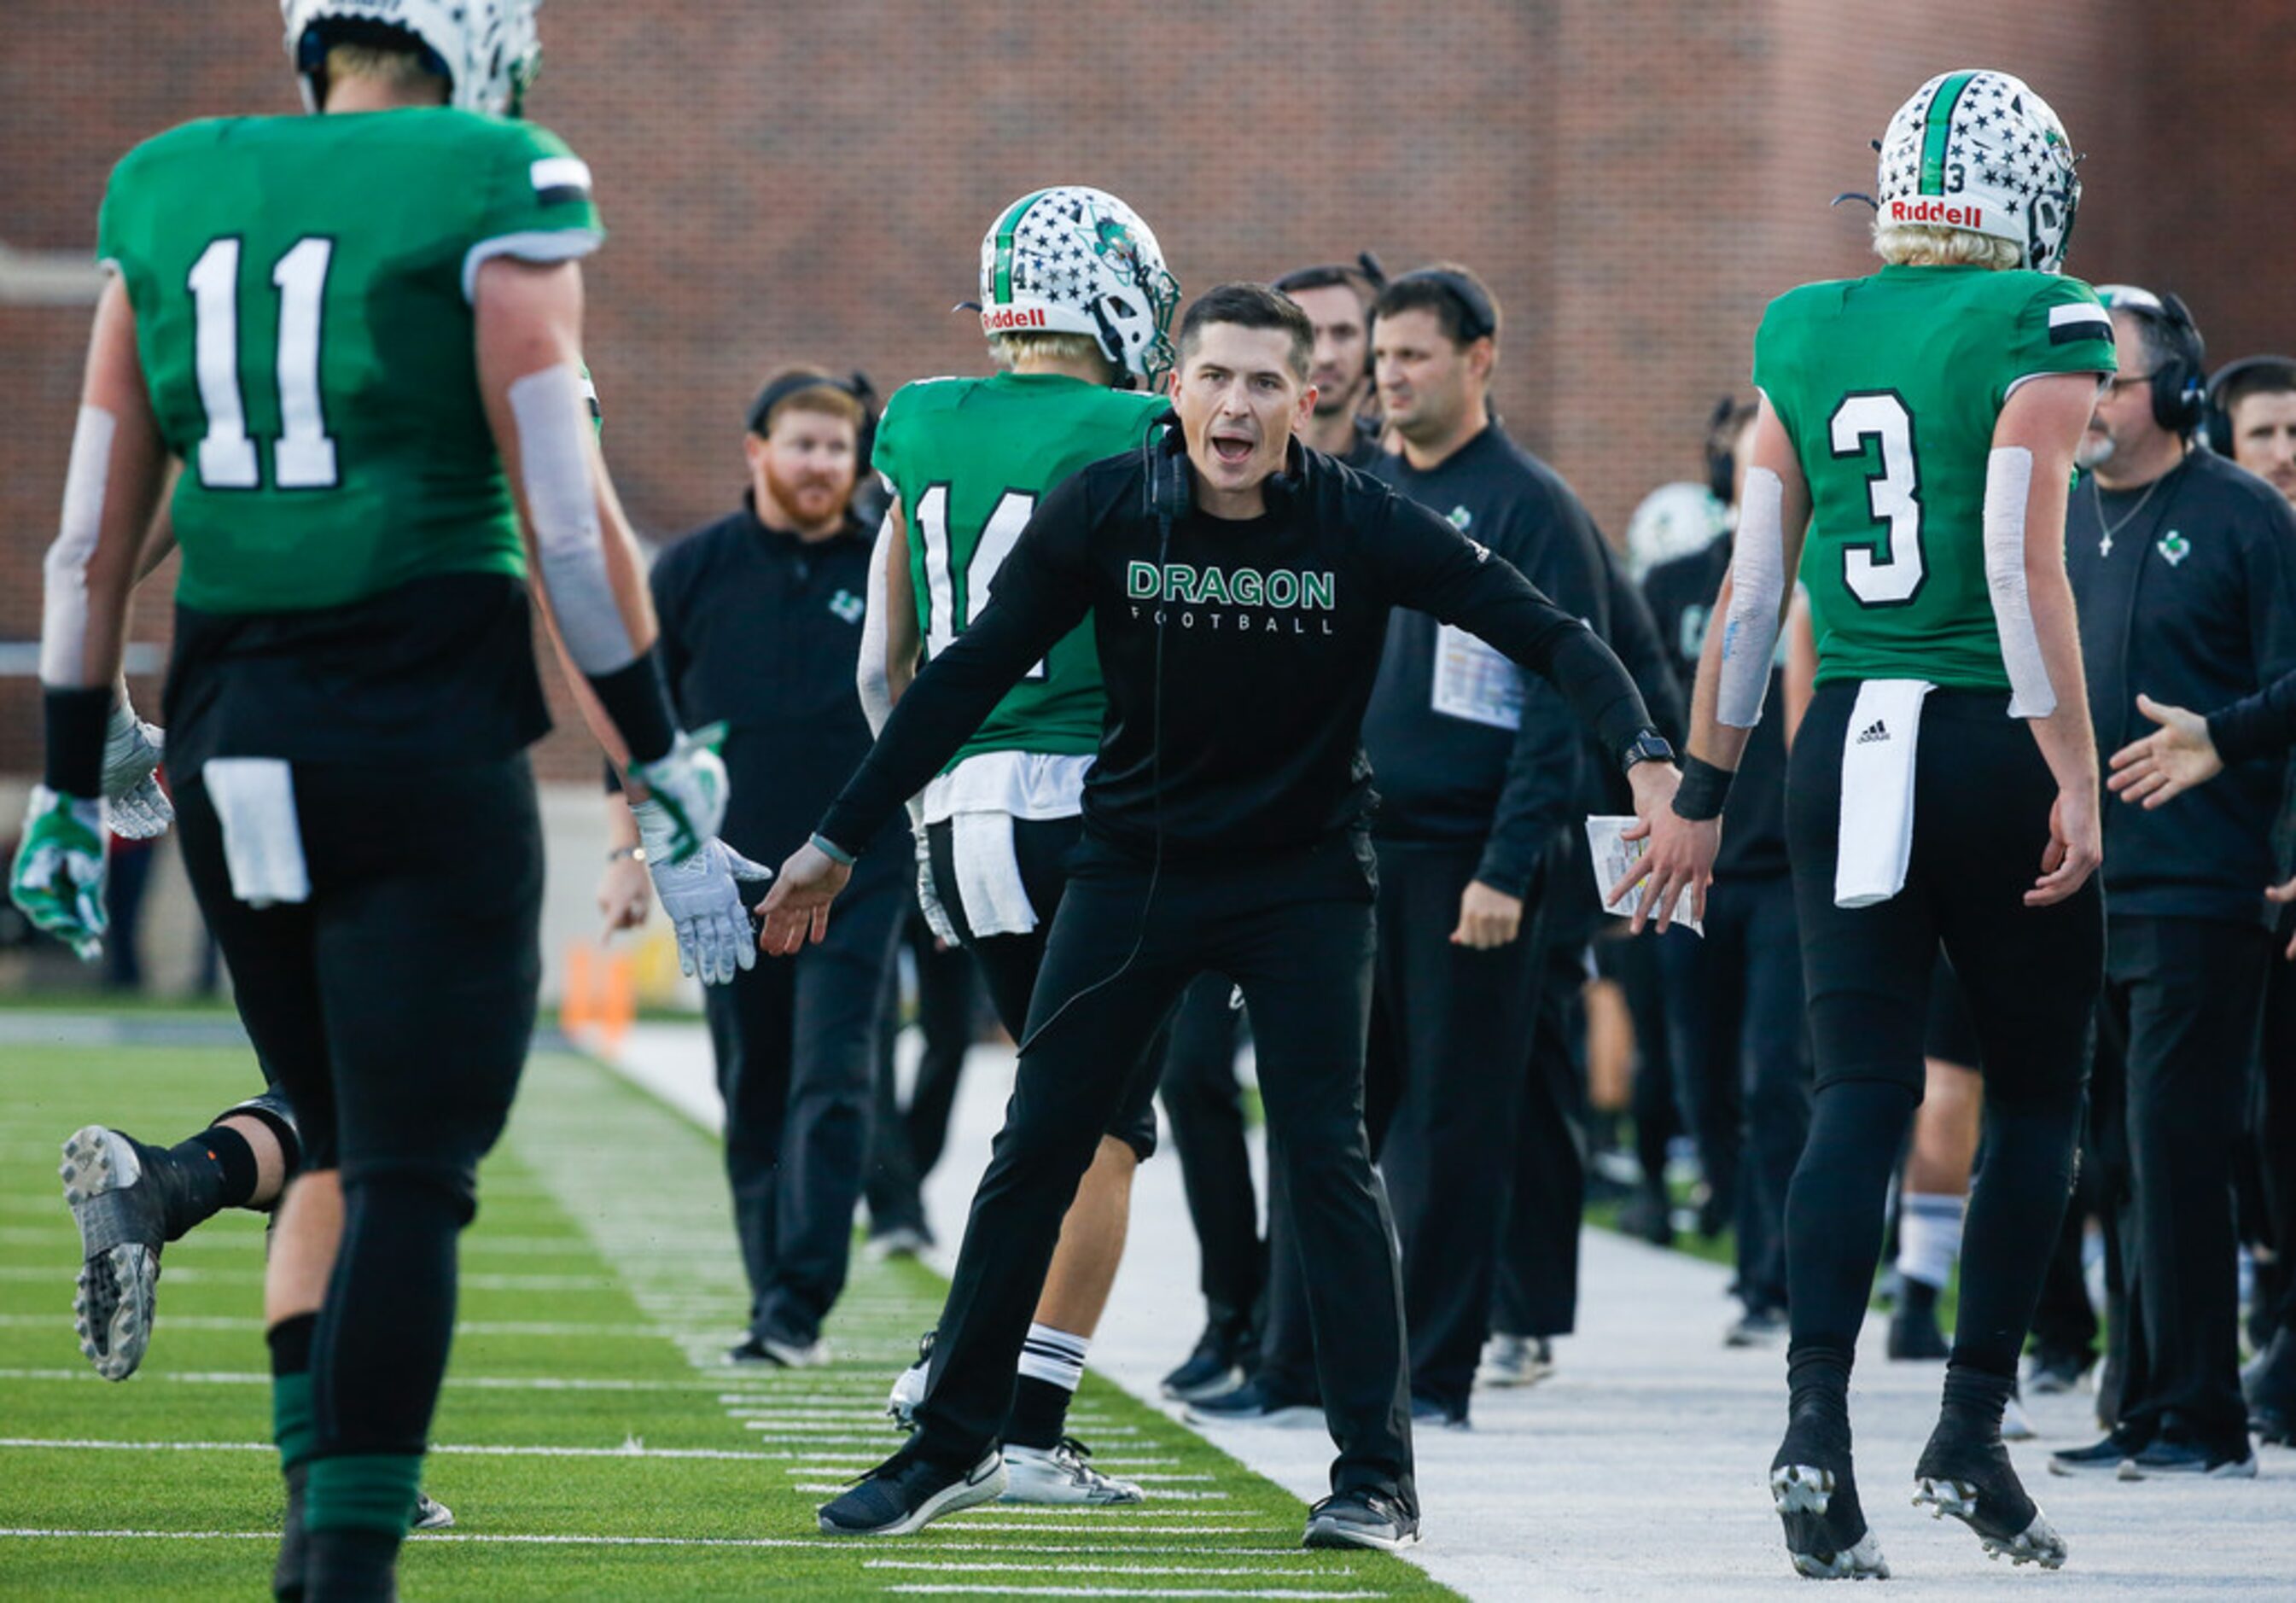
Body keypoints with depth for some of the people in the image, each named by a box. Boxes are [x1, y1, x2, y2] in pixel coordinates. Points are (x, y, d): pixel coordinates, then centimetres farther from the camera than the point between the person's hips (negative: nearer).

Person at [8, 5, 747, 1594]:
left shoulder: (168, 197, 10)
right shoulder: (489, 193, -5)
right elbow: (566, 520, -8)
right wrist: (668, 770, -2)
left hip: (231, 738, 5)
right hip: (427, 733, -5)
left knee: (348, 1143, 21)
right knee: (411, 1176, -1)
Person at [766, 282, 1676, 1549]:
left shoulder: (1363, 527, -16)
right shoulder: (1105, 513, -12)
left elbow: (1547, 635, -15)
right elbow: (970, 675, -4)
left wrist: (1645, 755, -32)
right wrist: (837, 844, -1)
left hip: (1305, 874, -2)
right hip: (1134, 862, 2)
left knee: (1326, 1156, -10)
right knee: (1036, 1149, 1)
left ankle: (1376, 1475, -4)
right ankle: (953, 1445, 14)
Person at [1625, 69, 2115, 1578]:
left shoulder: (1807, 338, 9)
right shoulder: (2037, 335, -7)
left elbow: (1753, 587, 11)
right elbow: (2023, 563, -16)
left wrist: (1703, 793, 17)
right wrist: (2078, 773, -14)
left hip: (1847, 749, 4)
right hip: (1988, 747, -4)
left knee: (1859, 1095, 3)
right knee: (2038, 1095, 11)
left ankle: (1818, 1430, -12)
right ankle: (1972, 1426, 8)